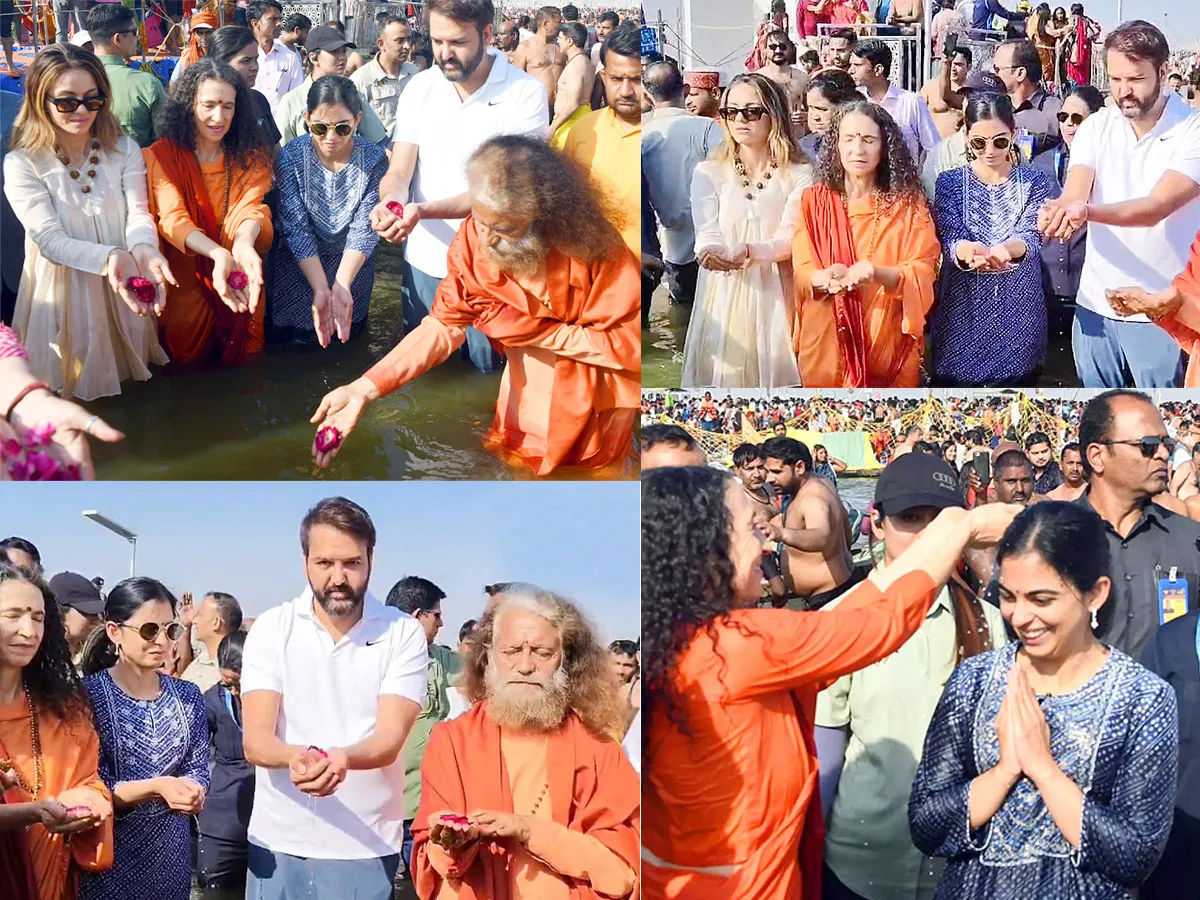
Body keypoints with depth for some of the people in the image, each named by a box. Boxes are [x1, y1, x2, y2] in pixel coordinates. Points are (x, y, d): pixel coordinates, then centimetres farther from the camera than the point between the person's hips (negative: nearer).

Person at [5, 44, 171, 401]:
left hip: (123, 288, 3)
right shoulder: (22, 165, -11)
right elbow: (50, 240, -18)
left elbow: (138, 213, -11)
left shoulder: (124, 150, 1)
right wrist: (109, 257, -38)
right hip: (63, 291, -3)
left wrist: (144, 250, -37)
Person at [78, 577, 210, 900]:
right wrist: (156, 787, -25)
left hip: (172, 854, 4)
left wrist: (190, 791, -17)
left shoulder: (188, 696, 5)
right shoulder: (87, 694, -11)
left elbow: (198, 769, 4)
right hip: (109, 854, -4)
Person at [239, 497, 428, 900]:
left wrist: (341, 757, -35)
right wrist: (295, 757, -31)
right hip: (278, 842, 1)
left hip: (367, 847, -1)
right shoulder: (271, 628, -2)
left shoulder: (403, 634, -4)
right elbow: (254, 742, -9)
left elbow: (389, 739, -13)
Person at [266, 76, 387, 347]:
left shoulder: (374, 160, -15)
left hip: (351, 267, 1)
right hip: (297, 269, -1)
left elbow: (364, 229, -18)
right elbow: (296, 228, -21)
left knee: (348, 342, 18)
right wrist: (321, 289, -31)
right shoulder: (290, 157, -17)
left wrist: (341, 286, -31)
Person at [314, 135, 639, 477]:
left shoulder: (592, 248, -30)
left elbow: (632, 344, -24)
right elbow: (445, 323, -16)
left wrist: (538, 330, -26)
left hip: (593, 407, -3)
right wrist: (364, 388, -27)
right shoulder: (474, 239, -20)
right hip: (528, 397, 3)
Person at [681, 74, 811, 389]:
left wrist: (747, 251, -26)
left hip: (773, 294, -1)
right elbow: (706, 236, -5)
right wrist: (714, 253, -29)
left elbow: (790, 238, -8)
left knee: (773, 369, -3)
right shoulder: (708, 173, 6)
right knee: (721, 372, -2)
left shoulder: (798, 175, 2)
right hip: (723, 293, 1)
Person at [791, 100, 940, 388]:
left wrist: (877, 274, -26)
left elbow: (922, 275, -7)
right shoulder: (814, 200, 3)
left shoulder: (908, 203, 1)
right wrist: (825, 278, -24)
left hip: (888, 342, -1)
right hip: (827, 343, 1)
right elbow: (802, 271, -2)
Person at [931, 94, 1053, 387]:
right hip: (962, 313, 0)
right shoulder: (949, 183, 2)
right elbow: (949, 239, -11)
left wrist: (1006, 249, -37)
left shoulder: (1034, 182, 3)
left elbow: (1031, 236, -12)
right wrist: (966, 250, -36)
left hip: (1018, 314, 0)